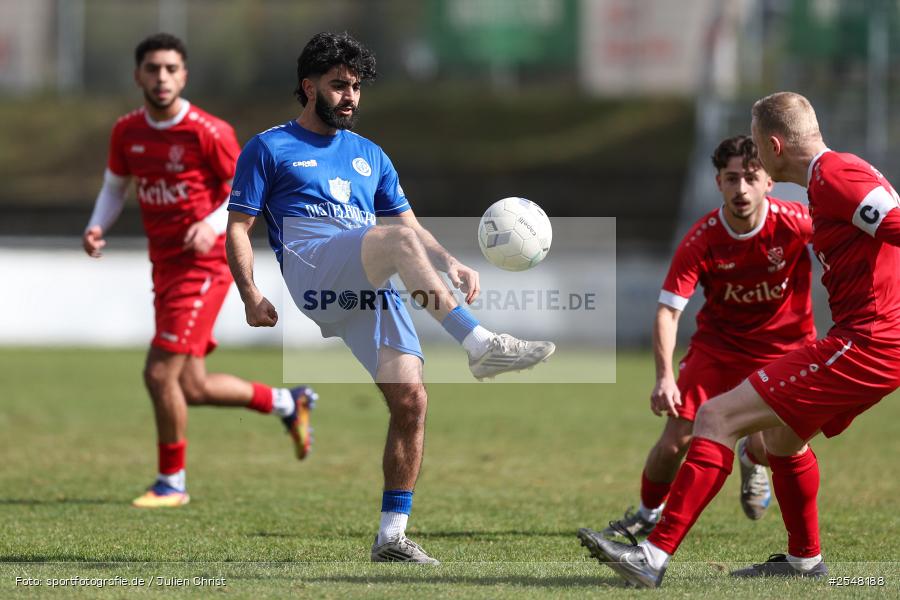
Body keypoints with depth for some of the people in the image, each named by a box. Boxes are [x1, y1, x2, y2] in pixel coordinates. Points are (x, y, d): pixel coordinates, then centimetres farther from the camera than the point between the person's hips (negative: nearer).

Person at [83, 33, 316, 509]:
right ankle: (287, 402, 31)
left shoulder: (210, 133, -13)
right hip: (165, 268, 7)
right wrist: (97, 227, -1)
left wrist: (214, 224, -23)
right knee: (192, 388, 9)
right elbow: (114, 187, 18)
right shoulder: (127, 132, 4)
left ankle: (171, 482, 3)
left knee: (160, 372, -13)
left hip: (203, 266, -7)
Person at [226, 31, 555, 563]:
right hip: (312, 269, -5)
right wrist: (251, 294, -7)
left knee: (411, 398, -12)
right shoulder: (270, 148, 15)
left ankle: (393, 536, -6)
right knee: (398, 236, -33)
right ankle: (482, 345, -42)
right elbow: (239, 227, 9)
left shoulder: (370, 156, 29)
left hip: (372, 288, 5)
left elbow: (412, 226, 26)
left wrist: (450, 265, 5)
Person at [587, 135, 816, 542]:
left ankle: (752, 461, 23)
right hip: (717, 343, 1)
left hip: (784, 345, -1)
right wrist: (665, 377, -35)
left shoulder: (797, 223, -23)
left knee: (770, 446, -18)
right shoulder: (700, 241, -21)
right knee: (675, 441, -7)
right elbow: (668, 310, -22)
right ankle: (648, 515, 23)